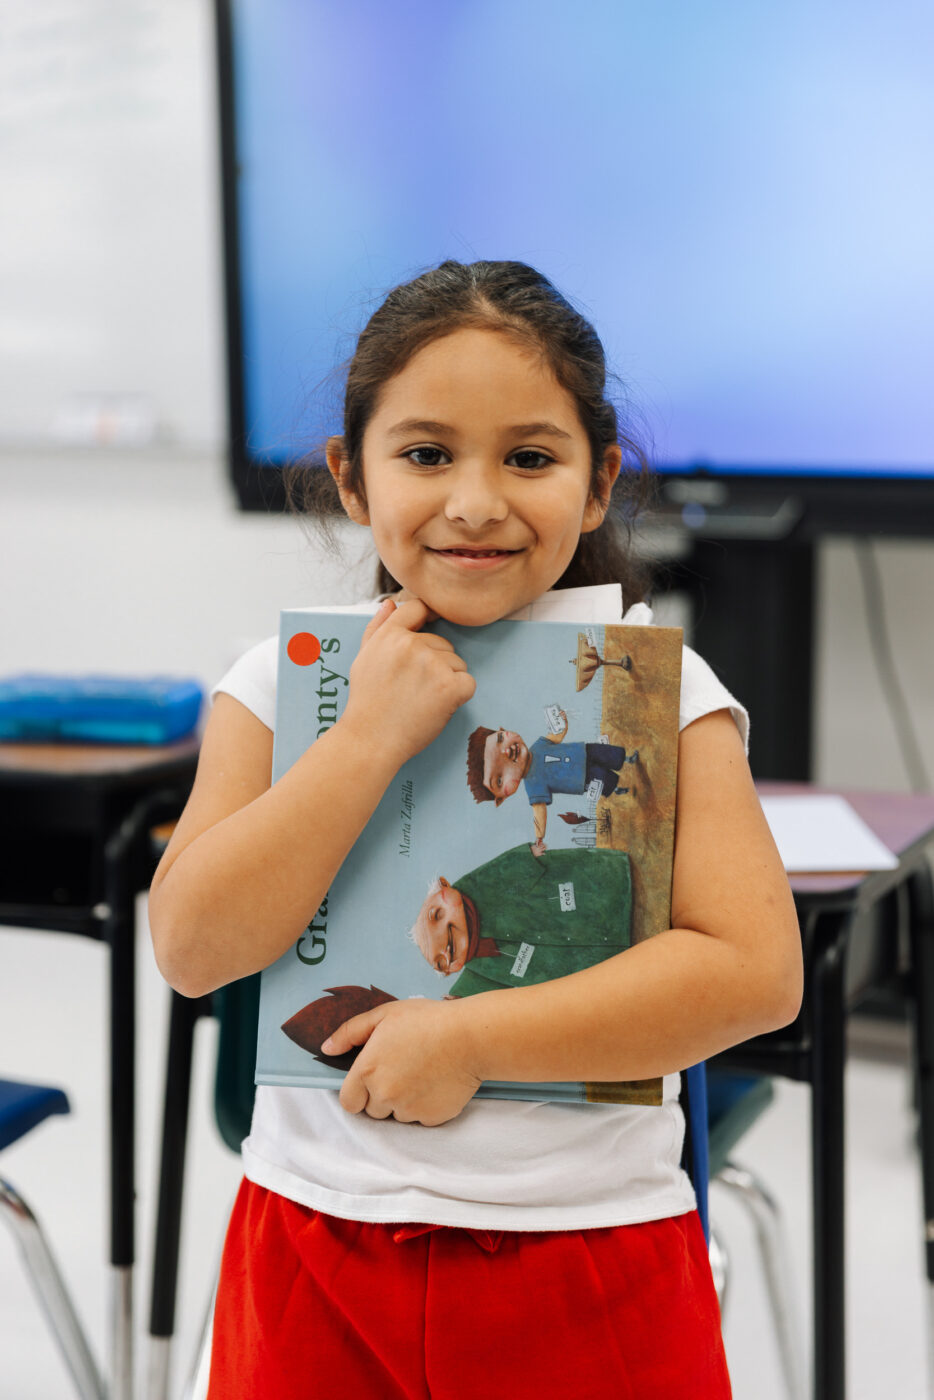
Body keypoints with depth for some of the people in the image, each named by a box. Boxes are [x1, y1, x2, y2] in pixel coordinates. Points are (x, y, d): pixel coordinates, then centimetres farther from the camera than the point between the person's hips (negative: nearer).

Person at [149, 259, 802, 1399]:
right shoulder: (284, 681, -1)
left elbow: (755, 972, -15)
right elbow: (194, 950, -11)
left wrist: (467, 1037, -18)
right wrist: (371, 735, -18)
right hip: (318, 1241, 2)